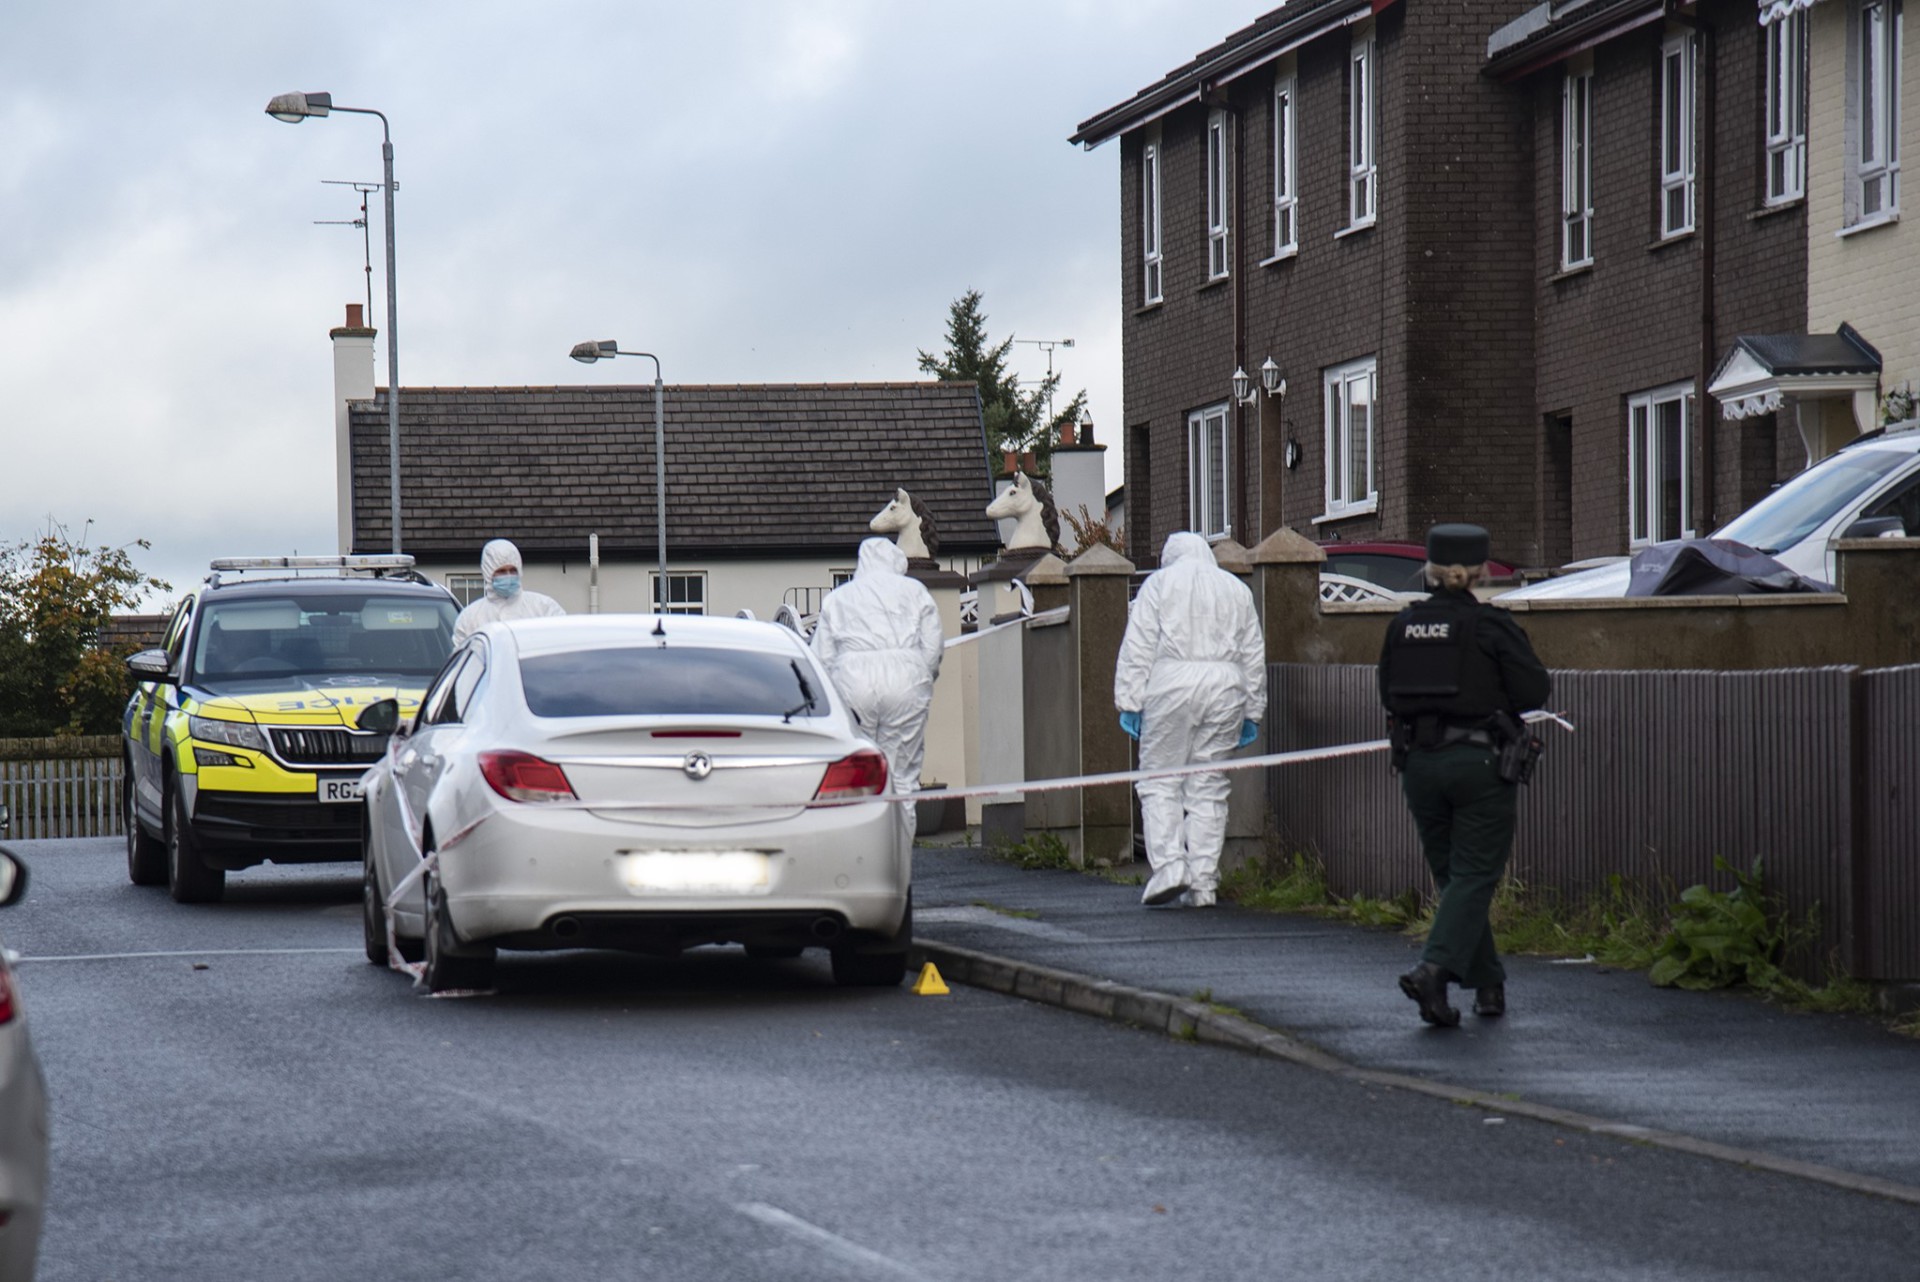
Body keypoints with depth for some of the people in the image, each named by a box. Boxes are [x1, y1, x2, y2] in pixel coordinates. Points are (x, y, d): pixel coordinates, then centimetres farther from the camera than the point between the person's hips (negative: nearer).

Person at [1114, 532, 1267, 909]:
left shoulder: (1159, 583, 7)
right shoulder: (1237, 589, 18)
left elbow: (1138, 647, -1)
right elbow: (1254, 655, 18)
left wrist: (1129, 701, -1)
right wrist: (1252, 713, 23)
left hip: (1172, 684, -3)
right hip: (1225, 689, 3)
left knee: (1160, 782, 1)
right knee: (1209, 787, 6)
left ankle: (1169, 866, -16)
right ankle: (1203, 882, 3)